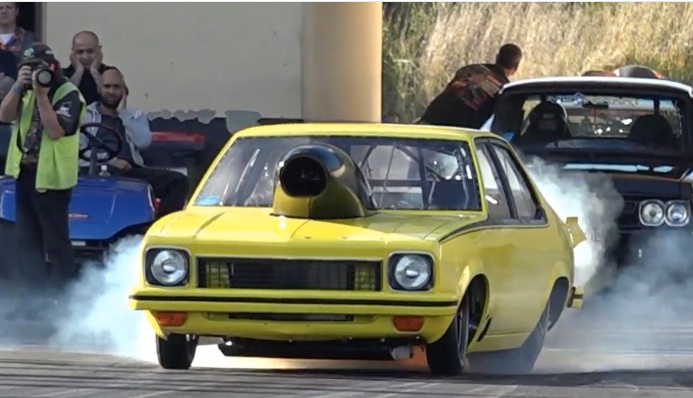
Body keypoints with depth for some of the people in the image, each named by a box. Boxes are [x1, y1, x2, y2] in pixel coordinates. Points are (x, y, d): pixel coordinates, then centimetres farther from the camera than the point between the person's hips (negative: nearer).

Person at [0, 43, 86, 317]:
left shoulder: (68, 95, -10)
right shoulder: (27, 91, 12)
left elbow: (56, 131, -21)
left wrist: (41, 94, -23)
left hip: (51, 176, -8)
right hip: (25, 172, 8)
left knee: (56, 242, -6)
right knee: (26, 240, 13)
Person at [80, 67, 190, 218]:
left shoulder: (136, 116, 25)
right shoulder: (86, 115, 15)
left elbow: (143, 142, 4)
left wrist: (123, 114, 5)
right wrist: (110, 161, -11)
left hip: (131, 172, 4)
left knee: (178, 181, -18)